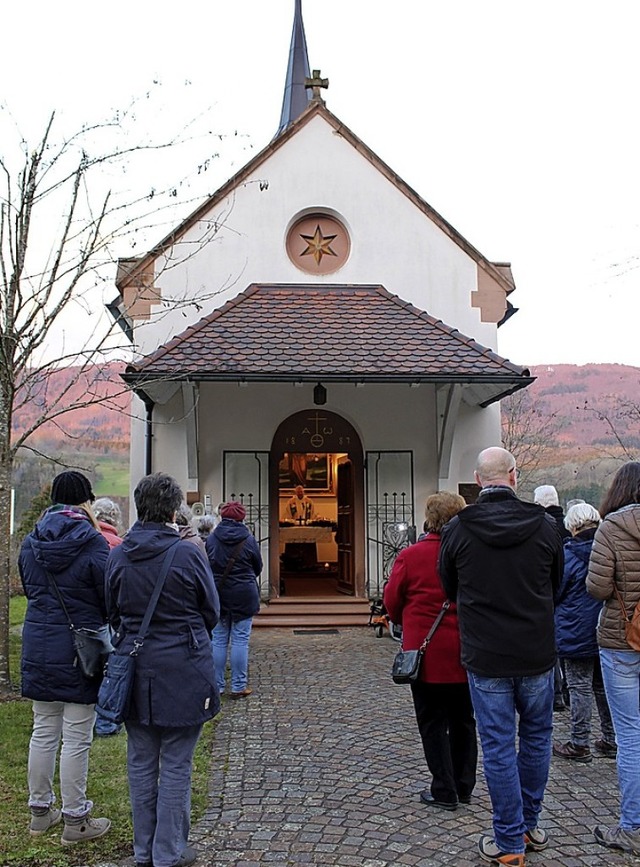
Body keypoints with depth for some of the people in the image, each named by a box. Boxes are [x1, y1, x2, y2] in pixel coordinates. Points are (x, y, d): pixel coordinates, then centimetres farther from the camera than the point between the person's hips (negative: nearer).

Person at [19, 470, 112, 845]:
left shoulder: (31, 542, 4)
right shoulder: (92, 543, -15)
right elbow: (110, 598, -10)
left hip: (38, 646, 6)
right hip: (80, 649, -6)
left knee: (44, 732, 17)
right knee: (76, 739, 4)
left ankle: (41, 811, 30)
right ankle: (75, 820, 15)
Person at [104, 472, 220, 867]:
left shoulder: (117, 555, -2)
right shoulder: (187, 554, -15)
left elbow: (112, 612, 8)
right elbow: (212, 612, -3)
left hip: (135, 668, 5)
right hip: (182, 671, -4)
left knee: (141, 762, 17)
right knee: (175, 765, 7)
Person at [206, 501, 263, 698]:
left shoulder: (211, 539, -3)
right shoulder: (249, 540, -7)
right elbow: (258, 567, 5)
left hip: (218, 594, 2)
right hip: (244, 595, -2)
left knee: (218, 640, 9)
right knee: (240, 640, 3)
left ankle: (217, 685, 14)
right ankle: (239, 687, 7)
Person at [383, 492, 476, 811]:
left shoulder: (411, 556, -13)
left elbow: (392, 601, -3)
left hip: (426, 651, -3)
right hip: (465, 652, 3)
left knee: (433, 722, 9)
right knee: (463, 720, 17)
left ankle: (444, 791, 13)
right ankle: (464, 787, 26)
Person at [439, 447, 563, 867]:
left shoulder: (457, 529, -9)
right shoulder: (544, 525, -7)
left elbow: (450, 589, 6)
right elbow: (557, 584, 8)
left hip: (485, 656, -1)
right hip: (537, 654, 2)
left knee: (498, 746, 7)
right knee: (536, 738, 18)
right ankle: (530, 825, 32)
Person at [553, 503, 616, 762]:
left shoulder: (569, 554, -16)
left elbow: (554, 592, -9)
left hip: (577, 632, -6)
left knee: (580, 687, 1)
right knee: (603, 686, 16)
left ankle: (579, 743, 7)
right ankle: (610, 740, 23)